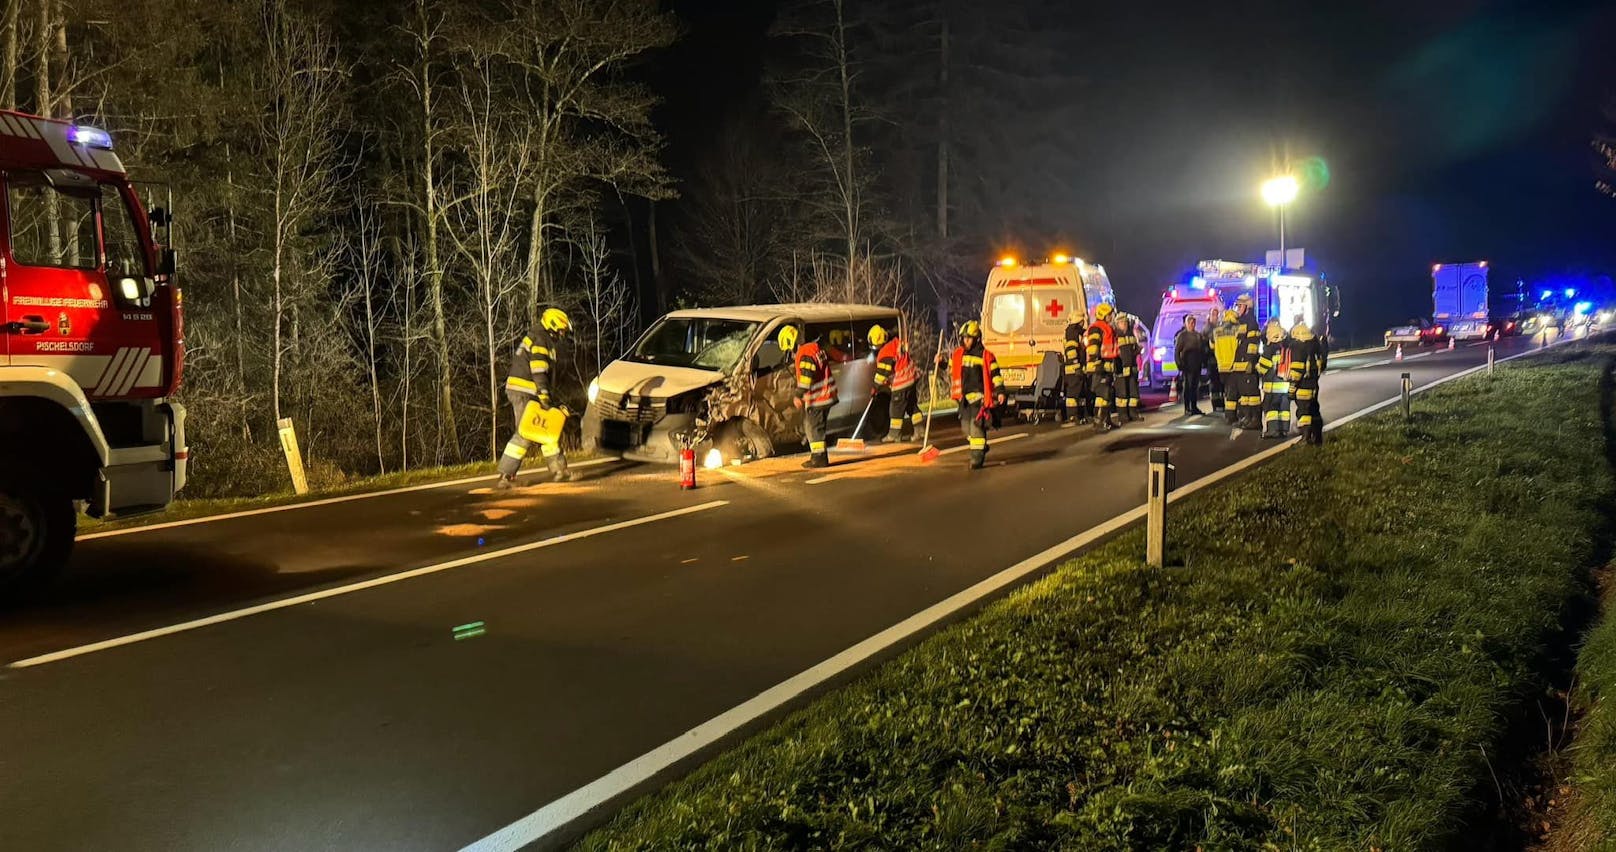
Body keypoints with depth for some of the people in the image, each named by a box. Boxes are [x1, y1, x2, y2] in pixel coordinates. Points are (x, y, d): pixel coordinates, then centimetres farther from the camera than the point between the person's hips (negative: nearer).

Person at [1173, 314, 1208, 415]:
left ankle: (1194, 407, 14)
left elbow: (1202, 349, 20)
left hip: (1197, 365, 5)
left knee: (1195, 386, 8)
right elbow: (1177, 350, -5)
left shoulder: (1198, 335, 15)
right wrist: (1179, 363, -13)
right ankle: (1187, 408, -2)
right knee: (1187, 385, -4)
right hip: (1187, 365, -5)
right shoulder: (1182, 335, -1)